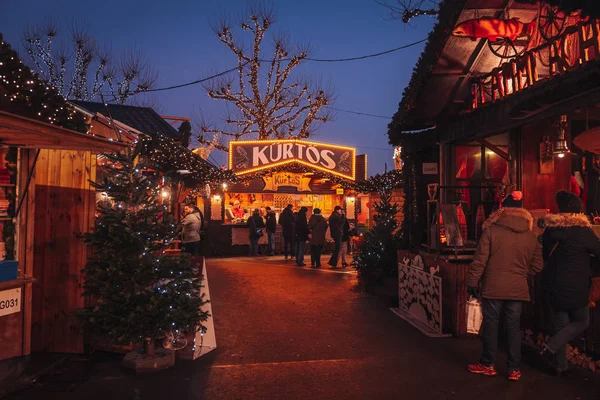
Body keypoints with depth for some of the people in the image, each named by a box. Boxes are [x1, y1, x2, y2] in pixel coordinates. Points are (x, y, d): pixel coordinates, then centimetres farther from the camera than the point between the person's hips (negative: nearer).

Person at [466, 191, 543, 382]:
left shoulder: (491, 231, -11)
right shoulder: (531, 236, 1)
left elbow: (479, 260, -11)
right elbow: (537, 266, 9)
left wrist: (472, 282, -1)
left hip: (493, 287, -3)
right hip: (518, 289, 3)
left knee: (491, 325, 8)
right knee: (514, 327, 11)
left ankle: (488, 365, 21)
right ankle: (514, 369, 18)